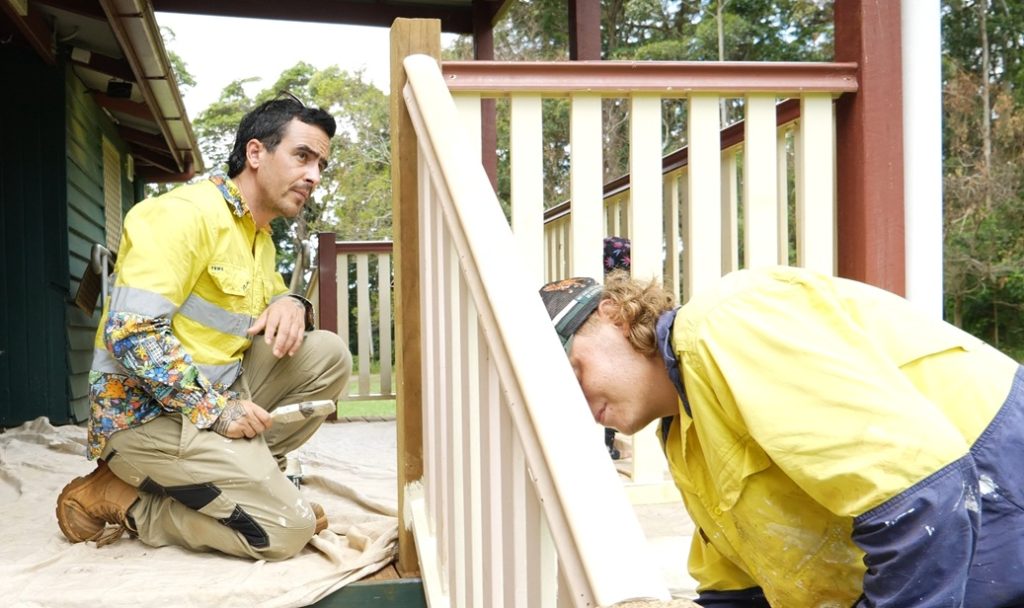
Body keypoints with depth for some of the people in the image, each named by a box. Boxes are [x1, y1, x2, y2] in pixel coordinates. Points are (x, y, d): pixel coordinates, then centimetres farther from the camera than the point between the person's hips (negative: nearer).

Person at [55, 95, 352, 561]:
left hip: (218, 395, 9)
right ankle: (118, 501, -5)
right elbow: (130, 331, -25)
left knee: (328, 354, -4)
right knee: (287, 528, -18)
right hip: (145, 411, -9)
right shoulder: (186, 213, -16)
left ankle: (246, 469, -4)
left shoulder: (260, 236, 13)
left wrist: (289, 304, -3)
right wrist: (215, 409, -24)